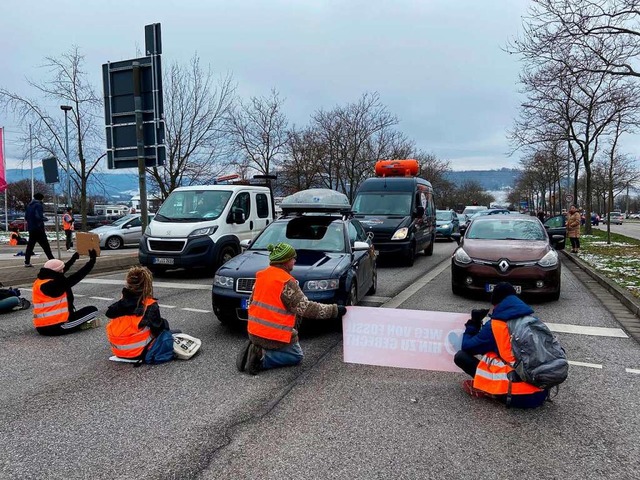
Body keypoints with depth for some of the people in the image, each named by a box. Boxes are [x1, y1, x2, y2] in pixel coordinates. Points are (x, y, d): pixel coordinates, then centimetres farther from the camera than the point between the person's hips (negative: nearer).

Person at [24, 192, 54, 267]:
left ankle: (27, 262, 11)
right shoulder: (38, 205, -10)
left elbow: (26, 217, 18)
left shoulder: (29, 206, 14)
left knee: (30, 245, 11)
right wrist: (45, 218, -4)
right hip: (38, 228, -8)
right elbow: (39, 217, -21)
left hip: (31, 228, 8)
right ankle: (52, 260, -9)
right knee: (45, 245, -7)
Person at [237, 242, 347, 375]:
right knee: (297, 356, 12)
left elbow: (251, 301, 14)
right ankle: (261, 360, -7)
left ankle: (255, 350, 3)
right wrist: (334, 310, -12)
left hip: (254, 332, 8)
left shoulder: (261, 275, 5)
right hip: (275, 335, -7)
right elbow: (306, 308, -18)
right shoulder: (286, 282, -18)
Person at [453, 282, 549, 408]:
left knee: (461, 356, 4)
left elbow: (467, 347, 5)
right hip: (541, 394, 6)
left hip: (515, 395, -6)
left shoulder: (495, 325, -4)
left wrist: (473, 323, 21)